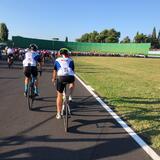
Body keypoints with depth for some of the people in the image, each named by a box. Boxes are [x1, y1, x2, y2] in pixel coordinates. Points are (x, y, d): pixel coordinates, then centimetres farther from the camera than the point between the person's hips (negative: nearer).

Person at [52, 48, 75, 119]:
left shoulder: (57, 60, 23)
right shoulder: (70, 60, 23)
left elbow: (55, 71, 30)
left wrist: (53, 79, 47)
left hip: (61, 77, 0)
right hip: (70, 77, 0)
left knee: (59, 95, 14)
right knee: (72, 82, 37)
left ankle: (58, 114, 15)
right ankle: (69, 96, 22)